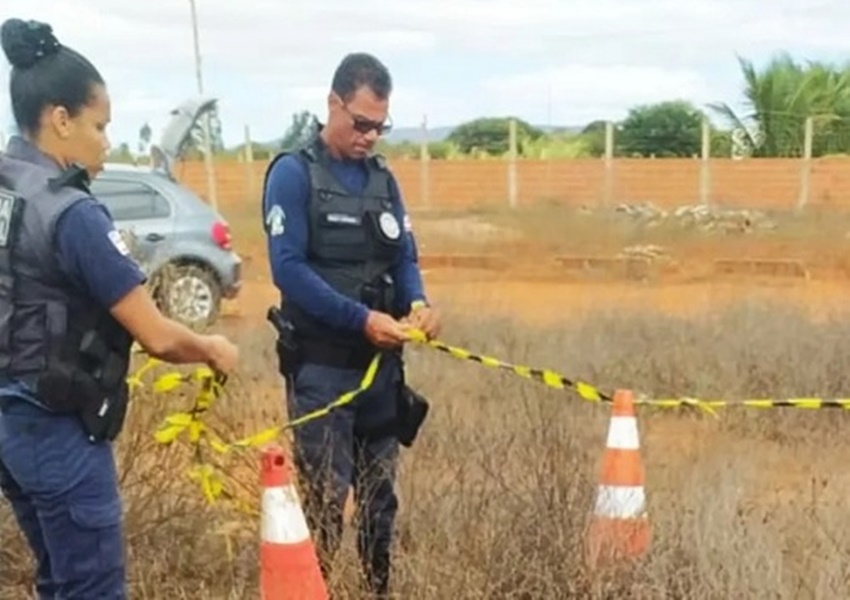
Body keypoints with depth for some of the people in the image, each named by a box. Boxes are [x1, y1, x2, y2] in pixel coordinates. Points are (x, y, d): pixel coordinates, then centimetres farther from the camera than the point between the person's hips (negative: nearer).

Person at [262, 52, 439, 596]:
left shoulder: (383, 178, 10)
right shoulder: (293, 173, -9)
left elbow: (405, 257, 9)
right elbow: (288, 269, -17)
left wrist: (418, 303, -12)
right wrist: (361, 318, -23)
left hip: (382, 361, 6)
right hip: (321, 364, -6)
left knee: (381, 493, 14)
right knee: (325, 498, -3)